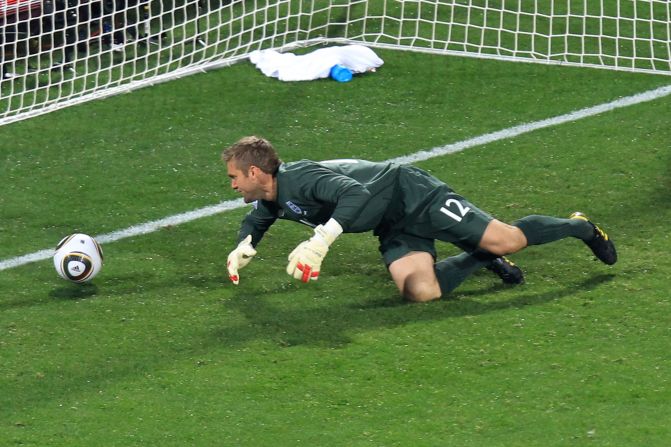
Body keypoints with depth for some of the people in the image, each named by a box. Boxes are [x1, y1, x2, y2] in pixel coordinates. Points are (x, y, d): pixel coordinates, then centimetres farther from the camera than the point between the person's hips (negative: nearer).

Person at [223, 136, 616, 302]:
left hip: (412, 195, -8)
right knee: (420, 291, -17)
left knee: (506, 240, -13)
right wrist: (244, 247, 7)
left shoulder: (300, 178, -24)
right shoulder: (273, 201, 5)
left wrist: (321, 240, -47)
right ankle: (483, 260, 9)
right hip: (394, 232, 8)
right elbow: (257, 220, 29)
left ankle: (580, 227, 12)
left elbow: (355, 193, -40)